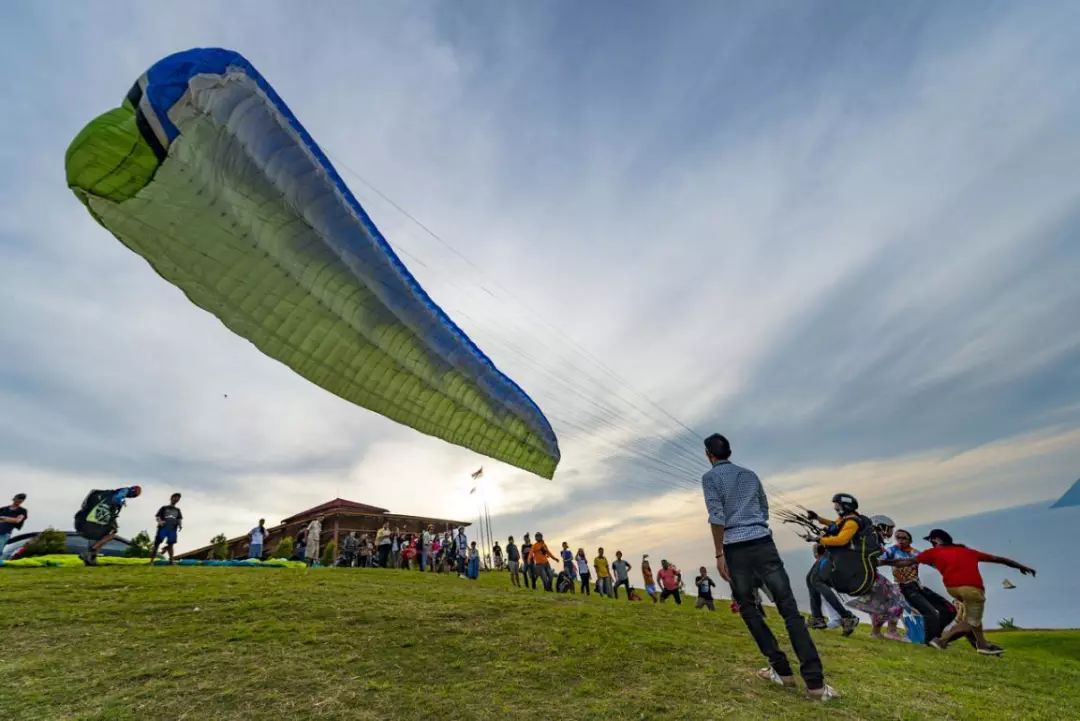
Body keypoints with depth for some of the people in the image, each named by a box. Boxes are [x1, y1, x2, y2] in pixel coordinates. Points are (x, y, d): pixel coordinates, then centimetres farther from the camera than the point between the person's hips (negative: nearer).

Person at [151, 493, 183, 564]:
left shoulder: (177, 510, 24)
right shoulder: (164, 508, 15)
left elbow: (180, 519, 16)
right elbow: (157, 516, 7)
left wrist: (180, 525, -5)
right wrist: (160, 521, -15)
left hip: (173, 529, 2)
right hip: (163, 527, -2)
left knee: (171, 544, -2)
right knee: (157, 543, -7)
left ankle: (171, 560, -4)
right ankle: (152, 560, -6)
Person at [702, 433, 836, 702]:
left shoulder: (709, 477, 1)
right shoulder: (750, 474, 17)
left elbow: (717, 517, -9)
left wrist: (719, 554, -6)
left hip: (735, 548, -3)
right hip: (763, 542, 4)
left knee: (748, 609, 13)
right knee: (789, 608, 1)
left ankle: (781, 669, 14)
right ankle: (815, 681, -5)